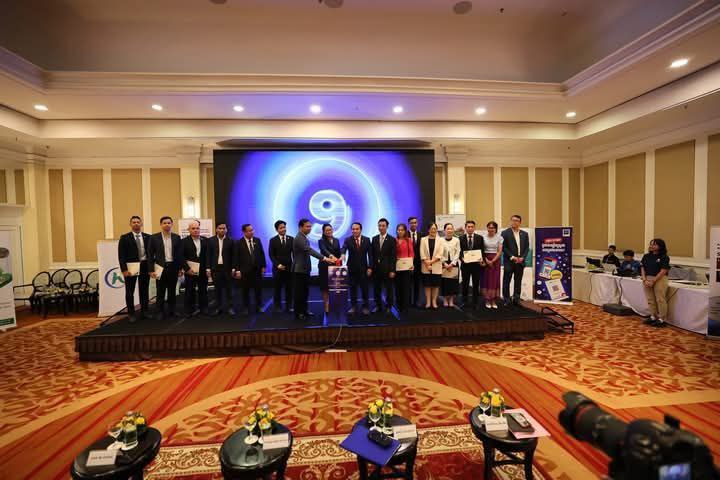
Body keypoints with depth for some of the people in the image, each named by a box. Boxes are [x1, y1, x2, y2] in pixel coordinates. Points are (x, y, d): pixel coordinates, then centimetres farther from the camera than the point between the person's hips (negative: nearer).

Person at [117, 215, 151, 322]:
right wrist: (124, 269, -14)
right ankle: (131, 314, 17)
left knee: (144, 290, 10)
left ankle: (144, 311, 21)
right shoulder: (124, 238, -1)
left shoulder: (148, 237, 6)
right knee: (130, 292, 6)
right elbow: (121, 255, -6)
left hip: (145, 266, 2)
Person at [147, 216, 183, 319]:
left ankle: (171, 311, 21)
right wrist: (151, 270, -6)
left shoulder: (177, 237, 4)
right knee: (160, 292, 5)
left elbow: (180, 254, 5)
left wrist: (180, 268, 2)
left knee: (172, 291, 11)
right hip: (161, 268, -2)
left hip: (173, 267, 2)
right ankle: (160, 312, 17)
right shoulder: (154, 237, -1)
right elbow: (150, 255, -1)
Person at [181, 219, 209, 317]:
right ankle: (190, 310, 17)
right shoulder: (184, 241, -3)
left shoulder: (205, 240, 6)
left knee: (203, 290, 10)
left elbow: (208, 255, 7)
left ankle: (203, 308, 22)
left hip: (203, 271, 3)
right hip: (190, 271, -2)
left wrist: (208, 268, 0)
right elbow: (181, 257, -7)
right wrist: (187, 269, -14)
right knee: (190, 291, 6)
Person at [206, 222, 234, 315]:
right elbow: (209, 255, 2)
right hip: (215, 268, 1)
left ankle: (230, 307, 12)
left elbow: (232, 256, -1)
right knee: (217, 289, 8)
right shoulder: (211, 240, 3)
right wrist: (208, 268, -3)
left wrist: (233, 268, -5)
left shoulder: (230, 241, 0)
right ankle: (219, 307, 18)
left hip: (227, 268, -1)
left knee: (228, 288, 5)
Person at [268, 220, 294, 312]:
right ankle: (277, 307, 18)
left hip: (289, 267, 2)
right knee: (277, 288, 6)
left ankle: (288, 306, 17)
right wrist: (277, 264, -14)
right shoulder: (273, 240, 1)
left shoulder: (291, 239, 6)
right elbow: (271, 255, -2)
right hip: (278, 268, -1)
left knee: (289, 288, 6)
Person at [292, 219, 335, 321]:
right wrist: (325, 258, -37)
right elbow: (310, 250, -31)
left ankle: (304, 310, 26)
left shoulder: (304, 238, 12)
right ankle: (298, 313, 12)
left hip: (305, 269, 9)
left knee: (305, 291, 15)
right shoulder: (299, 238, -20)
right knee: (299, 292, 1)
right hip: (299, 269, -9)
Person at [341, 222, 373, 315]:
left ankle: (366, 307, 17)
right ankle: (353, 307, 19)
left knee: (364, 288, 4)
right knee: (352, 288, 7)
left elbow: (370, 254, 0)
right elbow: (343, 248, -20)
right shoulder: (348, 240, -1)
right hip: (352, 268, 0)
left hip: (363, 268, 0)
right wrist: (343, 254, -43)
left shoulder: (367, 240, 1)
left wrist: (370, 267, -6)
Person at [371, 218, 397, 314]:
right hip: (376, 268, 3)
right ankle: (378, 306, 25)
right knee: (376, 289, 10)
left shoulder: (392, 239, -4)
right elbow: (372, 254, 7)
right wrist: (371, 267, -1)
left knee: (388, 289, 7)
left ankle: (388, 307, 22)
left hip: (387, 268, -3)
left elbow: (393, 256, -7)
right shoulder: (374, 239, 8)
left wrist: (392, 270, -12)